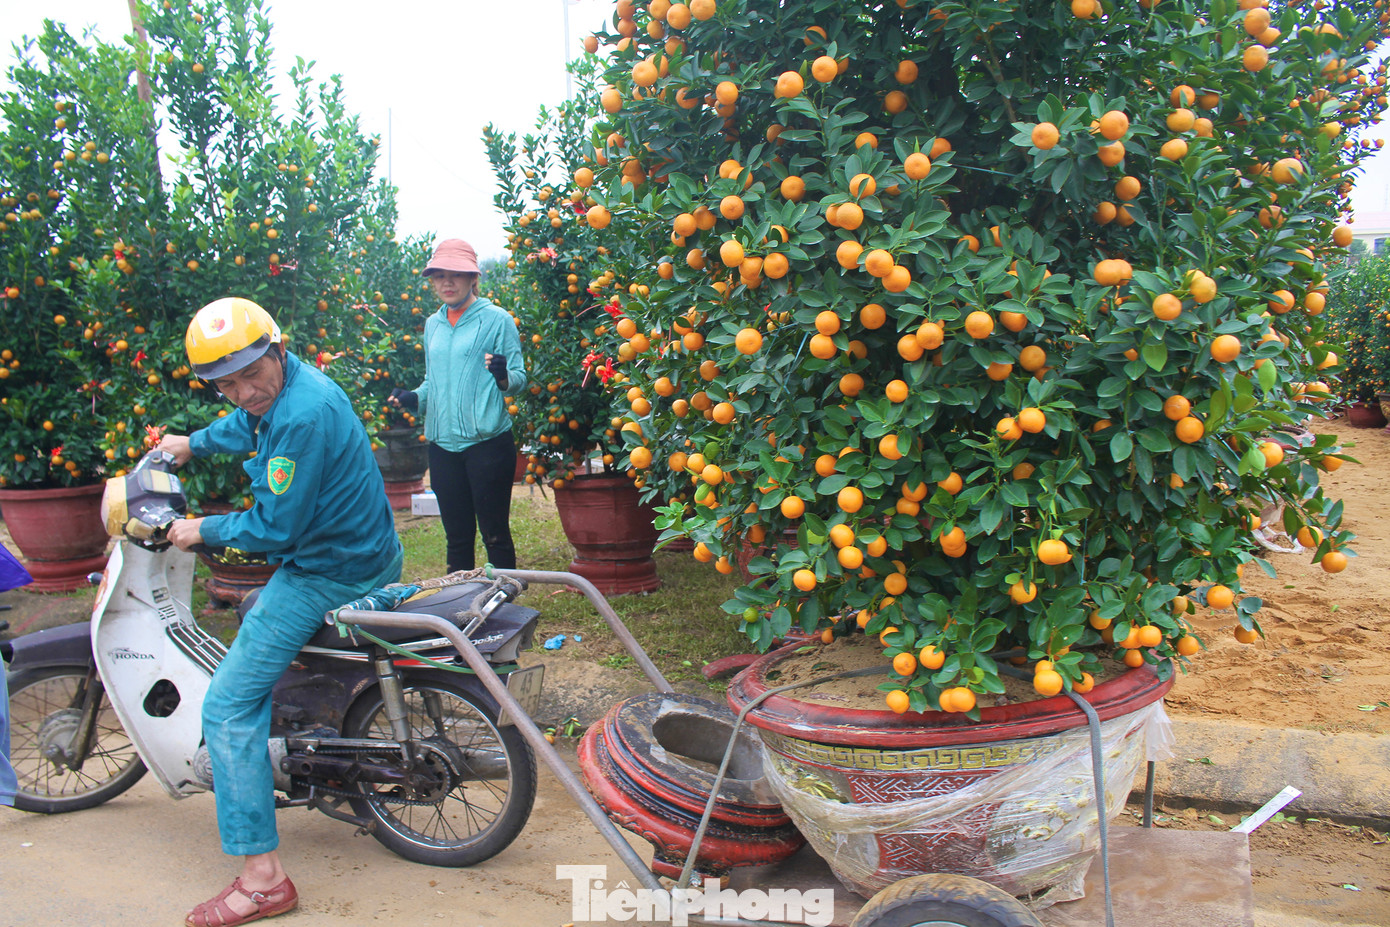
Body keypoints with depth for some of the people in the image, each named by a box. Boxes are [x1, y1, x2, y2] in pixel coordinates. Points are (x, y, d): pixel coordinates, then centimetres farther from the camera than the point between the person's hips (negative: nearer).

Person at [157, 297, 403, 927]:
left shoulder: (301, 415, -28)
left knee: (229, 707, -9)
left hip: (326, 574, -11)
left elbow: (277, 526, -23)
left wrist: (205, 529, -8)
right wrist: (194, 444, 44)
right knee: (259, 613, 39)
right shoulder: (279, 389, 4)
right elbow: (245, 426, 30)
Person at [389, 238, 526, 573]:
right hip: (443, 443, 5)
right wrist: (412, 397, 5)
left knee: (494, 533, -1)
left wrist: (503, 376, -26)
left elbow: (519, 379, -4)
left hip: (487, 442, -5)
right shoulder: (433, 325, 15)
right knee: (456, 536, 13)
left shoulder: (496, 320, -2)